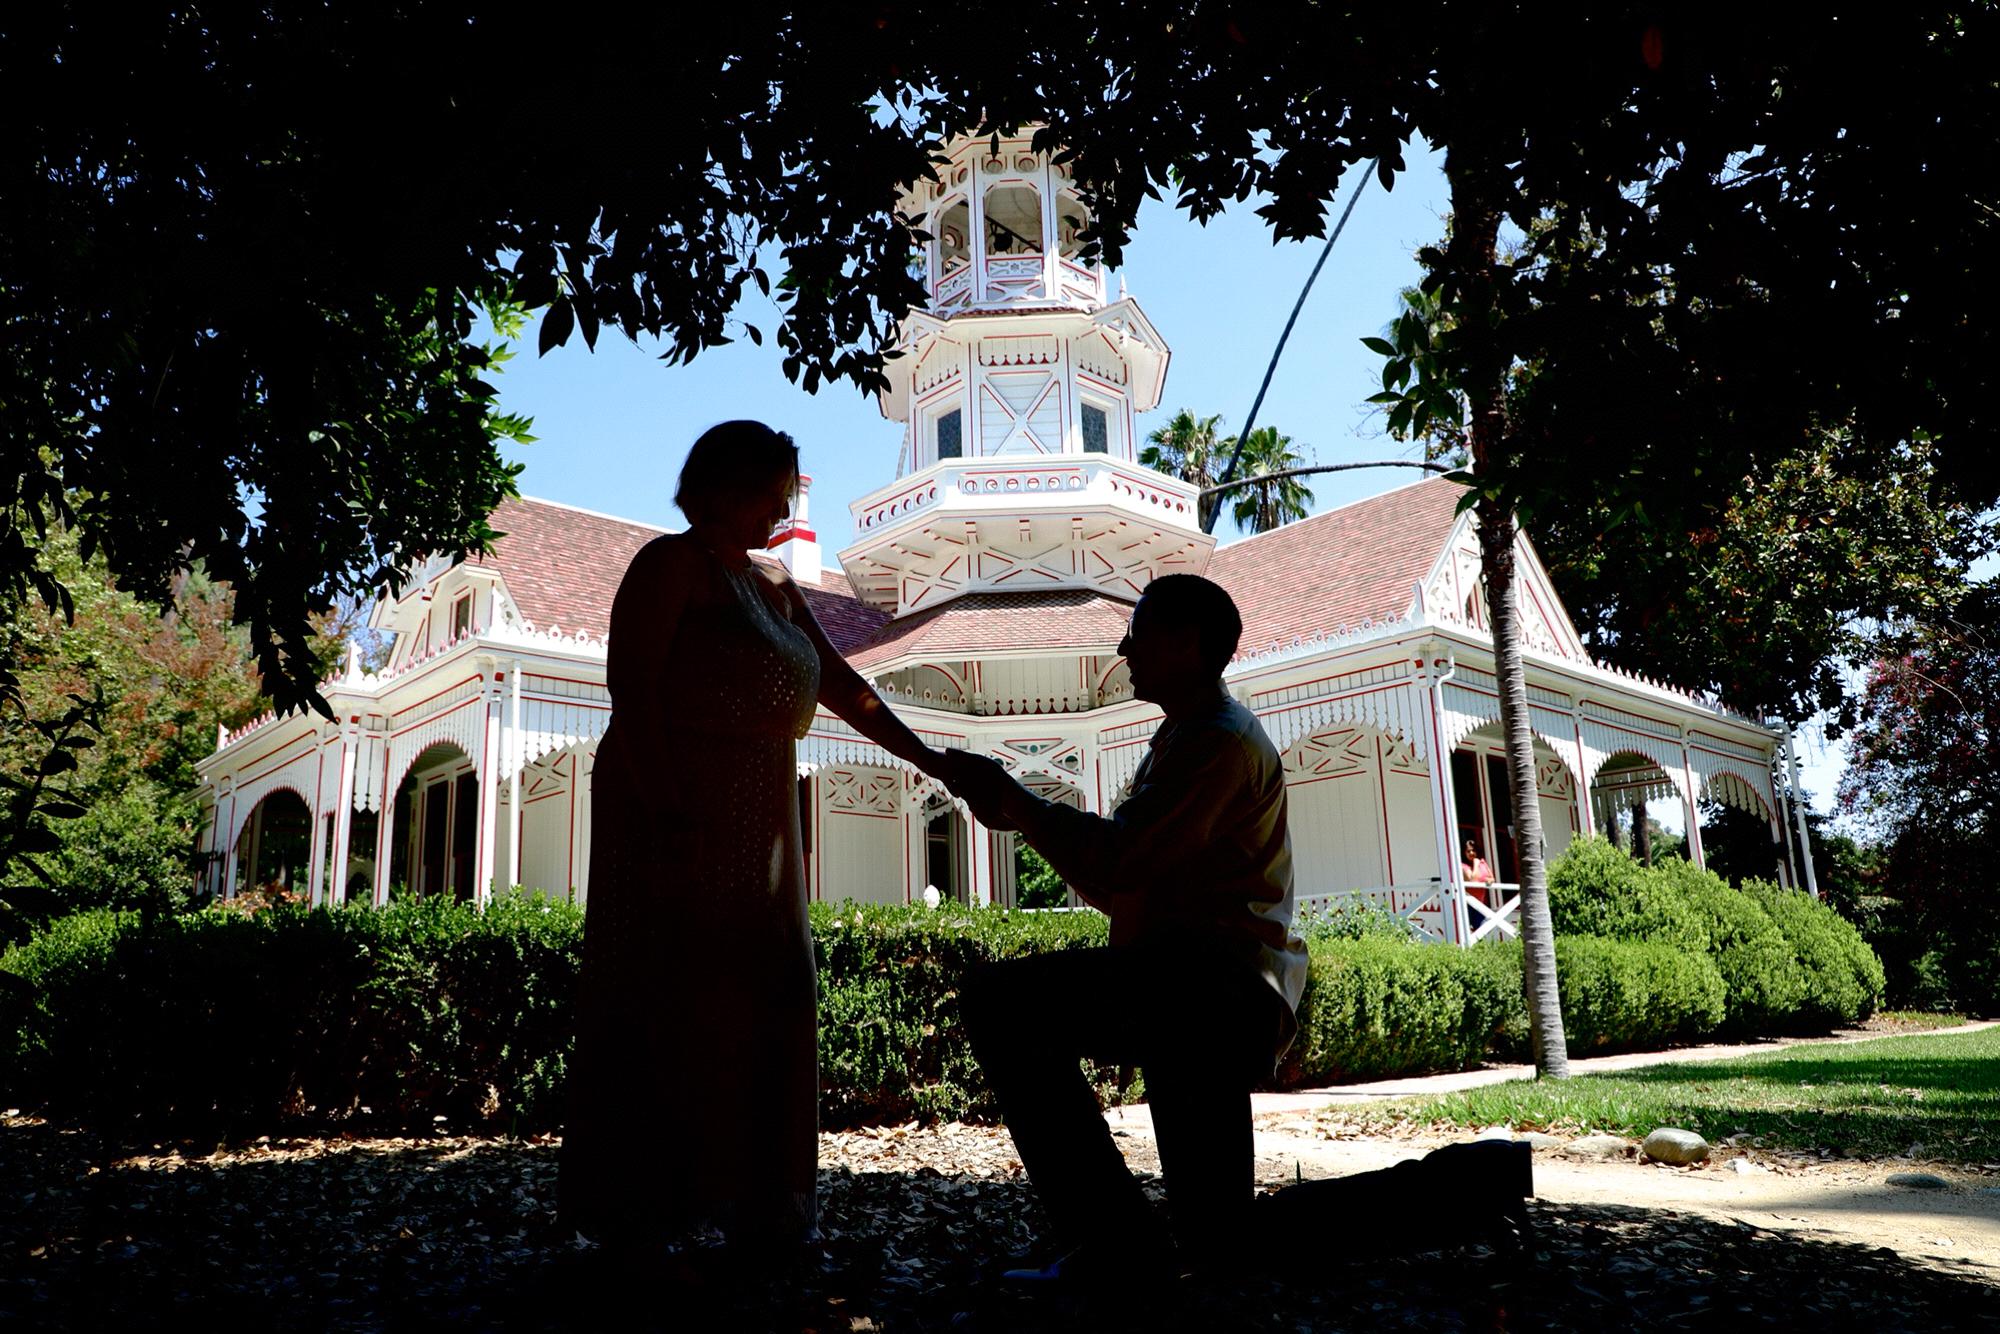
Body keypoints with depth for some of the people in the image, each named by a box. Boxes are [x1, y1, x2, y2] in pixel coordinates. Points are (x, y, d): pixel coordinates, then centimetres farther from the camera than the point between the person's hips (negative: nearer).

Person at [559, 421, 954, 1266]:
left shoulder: (773, 587, 18)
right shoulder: (672, 563, -4)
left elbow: (841, 686, 17)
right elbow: (630, 684, -13)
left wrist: (930, 761, 10)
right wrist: (665, 809, -22)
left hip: (753, 831, 8)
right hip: (675, 819, -8)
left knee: (760, 1004, 7)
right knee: (664, 1002, -5)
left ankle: (758, 1208, 15)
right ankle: (631, 1209, 4)